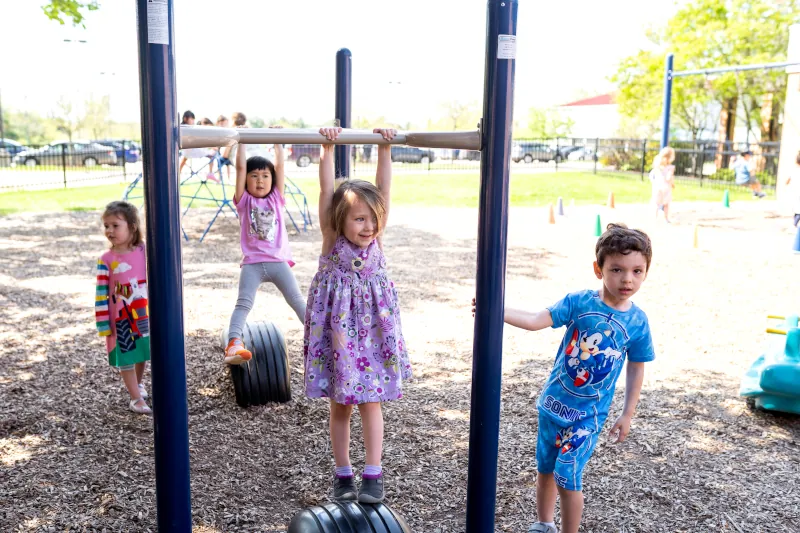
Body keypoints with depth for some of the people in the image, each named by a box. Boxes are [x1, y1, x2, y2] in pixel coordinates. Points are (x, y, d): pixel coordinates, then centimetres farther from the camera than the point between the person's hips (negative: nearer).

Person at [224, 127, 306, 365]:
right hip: (252, 263, -1)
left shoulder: (276, 199, 10)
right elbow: (240, 167, -3)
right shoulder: (244, 201, 5)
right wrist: (241, 140, -1)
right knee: (243, 304, -10)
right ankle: (233, 343, -20)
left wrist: (277, 141, 7)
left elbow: (280, 165, 6)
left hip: (278, 261, 2)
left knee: (297, 300, 0)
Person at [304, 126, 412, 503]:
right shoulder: (332, 238, -10)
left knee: (371, 402, 5)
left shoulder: (376, 236, -3)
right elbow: (326, 190, -17)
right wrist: (328, 149, -22)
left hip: (371, 331, 2)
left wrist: (384, 149, -14)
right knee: (339, 405, 10)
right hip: (336, 333, -1)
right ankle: (343, 474, 23)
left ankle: (373, 475, 14)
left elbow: (383, 189, -9)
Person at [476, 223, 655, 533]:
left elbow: (636, 369, 1)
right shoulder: (578, 302, -12)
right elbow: (536, 321, -20)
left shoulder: (637, 321, -9)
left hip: (588, 414, -2)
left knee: (567, 479, -5)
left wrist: (627, 415, 3)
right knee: (545, 470, 18)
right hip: (553, 402, 2)